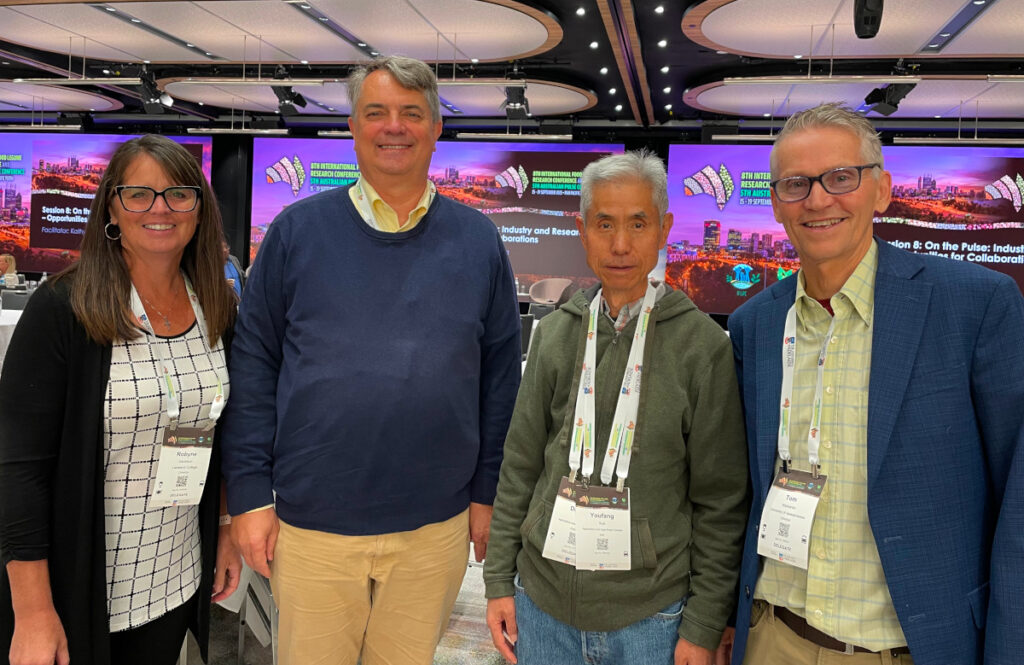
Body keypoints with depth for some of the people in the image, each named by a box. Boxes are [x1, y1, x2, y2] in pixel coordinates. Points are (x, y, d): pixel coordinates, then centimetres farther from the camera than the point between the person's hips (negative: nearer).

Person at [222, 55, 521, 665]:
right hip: (312, 523, -1)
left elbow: (501, 377, 5)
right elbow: (254, 366, -1)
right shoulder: (299, 230, -1)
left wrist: (488, 492, 5)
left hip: (437, 528, 1)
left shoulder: (478, 241, 2)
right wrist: (250, 495, -4)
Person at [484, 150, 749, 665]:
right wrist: (498, 579, 4)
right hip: (542, 604, 3)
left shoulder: (703, 344, -8)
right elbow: (519, 466, 6)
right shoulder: (554, 333, 1)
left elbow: (721, 501, -5)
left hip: (649, 617, -2)